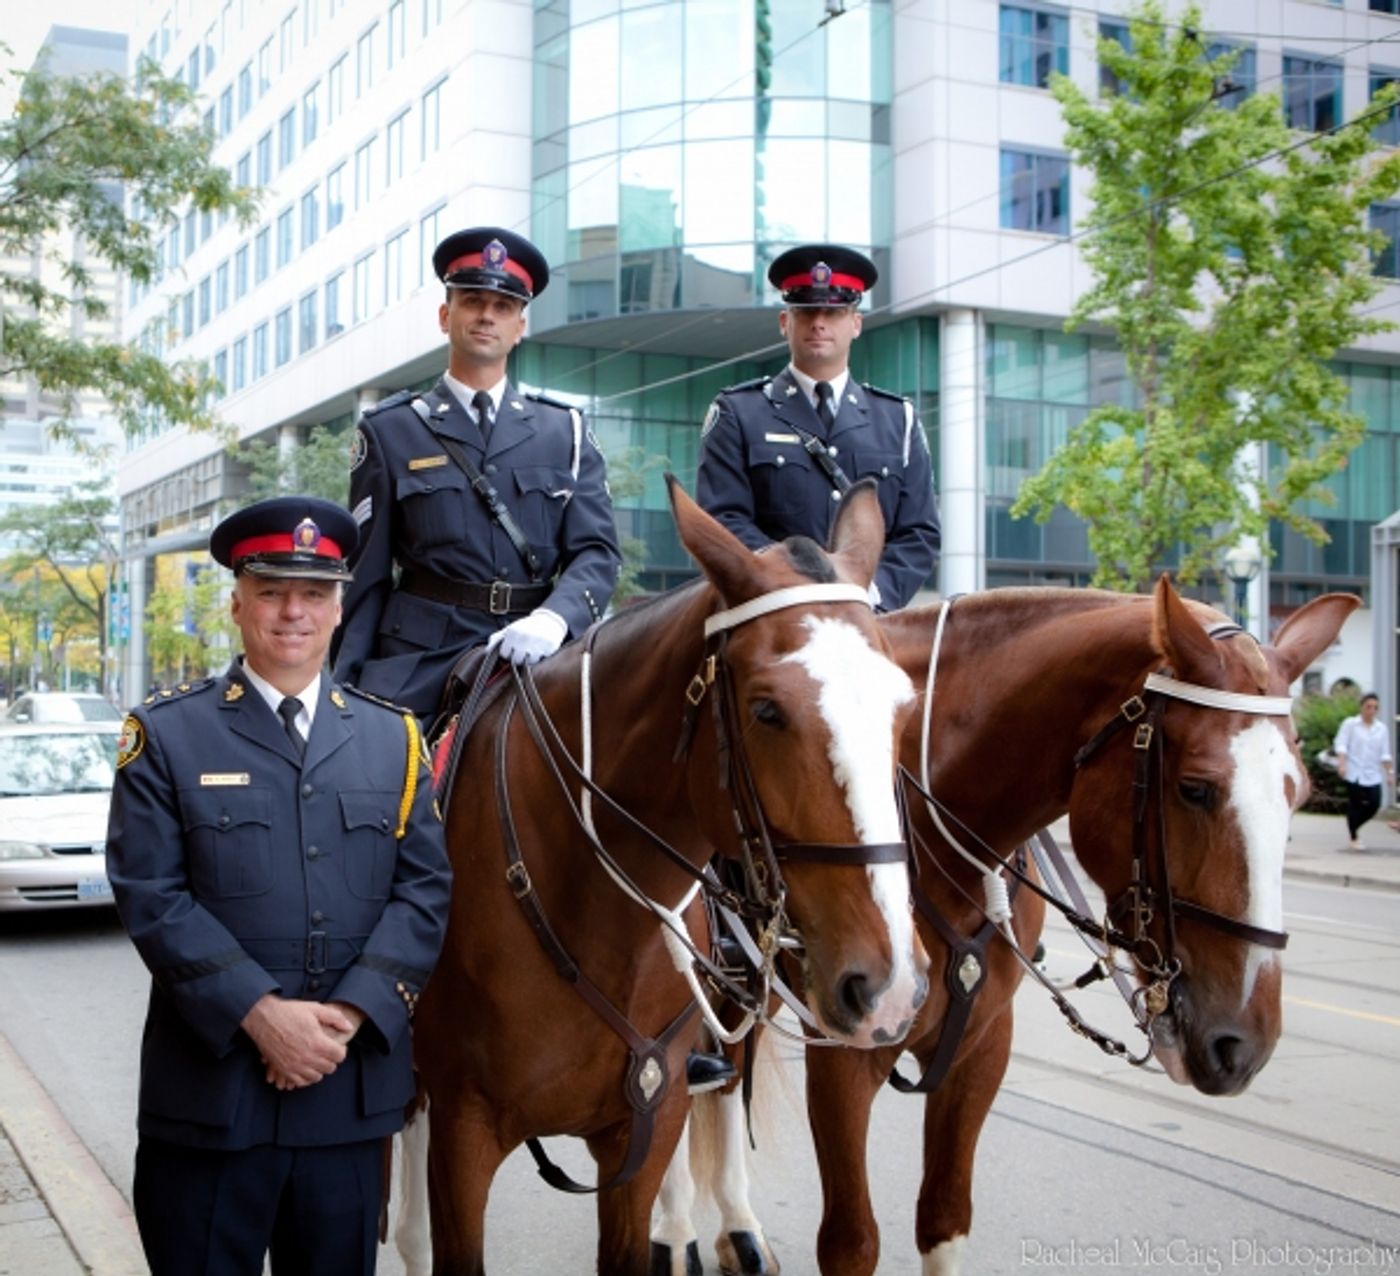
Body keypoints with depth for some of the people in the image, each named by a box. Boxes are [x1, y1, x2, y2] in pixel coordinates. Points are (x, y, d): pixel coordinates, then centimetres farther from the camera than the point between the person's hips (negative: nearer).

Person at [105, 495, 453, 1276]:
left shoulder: (393, 738, 9)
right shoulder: (167, 734, 1)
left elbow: (425, 889, 1)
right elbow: (151, 894, -8)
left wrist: (349, 1014, -12)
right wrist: (260, 1013, -18)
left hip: (354, 1088, 3)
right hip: (210, 1090, -2)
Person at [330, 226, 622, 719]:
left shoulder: (566, 432, 14)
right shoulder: (389, 432, 9)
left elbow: (597, 551, 4)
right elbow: (366, 576, 7)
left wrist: (553, 619, -17)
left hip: (534, 656, 2)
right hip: (420, 663, -1)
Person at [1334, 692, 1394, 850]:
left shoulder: (1381, 729, 11)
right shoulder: (1350, 724, 0)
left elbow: (1385, 754, 13)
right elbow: (1340, 745, -6)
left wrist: (1390, 772, 5)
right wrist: (1342, 764, -19)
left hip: (1372, 774, 4)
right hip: (1354, 772, -4)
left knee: (1374, 804, -4)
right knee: (1355, 804, -5)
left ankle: (1353, 826, 22)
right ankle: (1354, 838, 9)